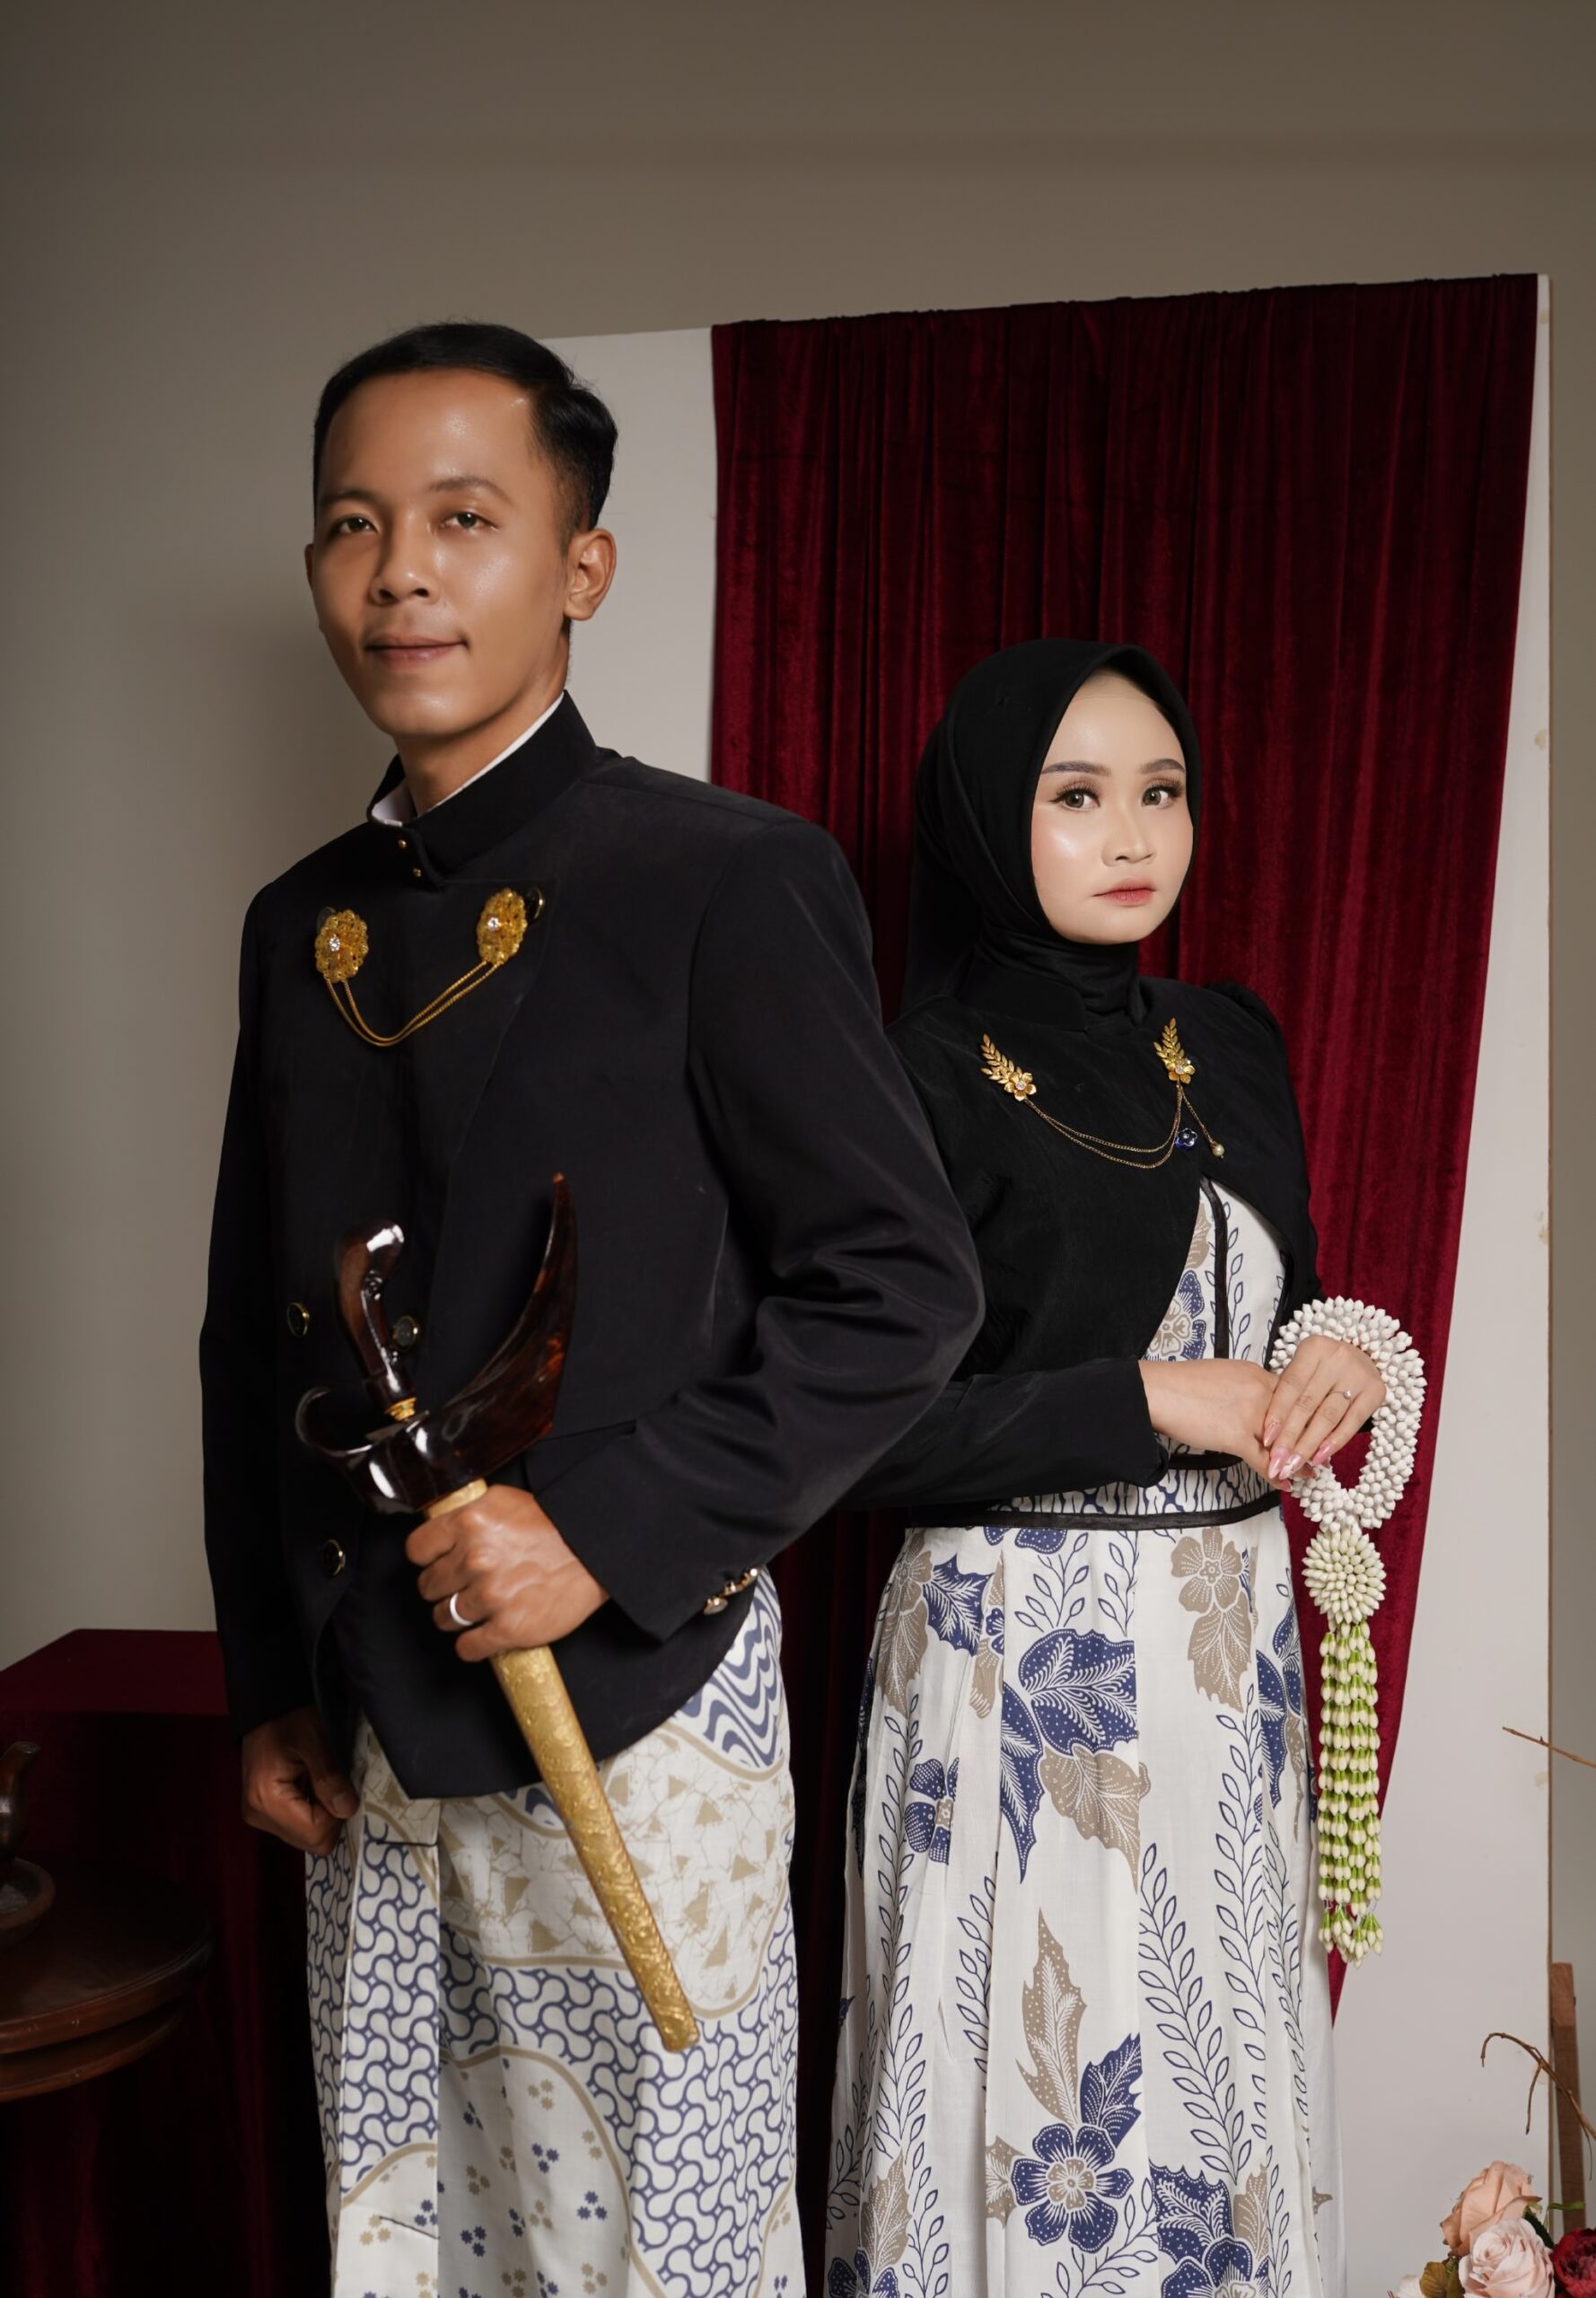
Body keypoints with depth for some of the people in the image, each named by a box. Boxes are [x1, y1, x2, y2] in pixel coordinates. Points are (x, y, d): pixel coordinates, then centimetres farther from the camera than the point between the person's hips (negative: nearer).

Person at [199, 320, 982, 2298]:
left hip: (637, 1705, -5)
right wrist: (271, 1686, 11)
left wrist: (609, 1533, -19)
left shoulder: (721, 883, -11)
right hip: (368, 1740, 6)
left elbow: (902, 1283, -12)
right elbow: (252, 1333, 13)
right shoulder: (302, 924, 8)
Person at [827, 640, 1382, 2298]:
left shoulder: (1230, 1045, 7)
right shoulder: (926, 1081, -12)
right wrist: (1153, 1402, -17)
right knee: (1047, 2077, 5)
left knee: (1220, 2052, 15)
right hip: (1021, 1650, -5)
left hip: (1228, 1638, 6)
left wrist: (1334, 1360, -5)